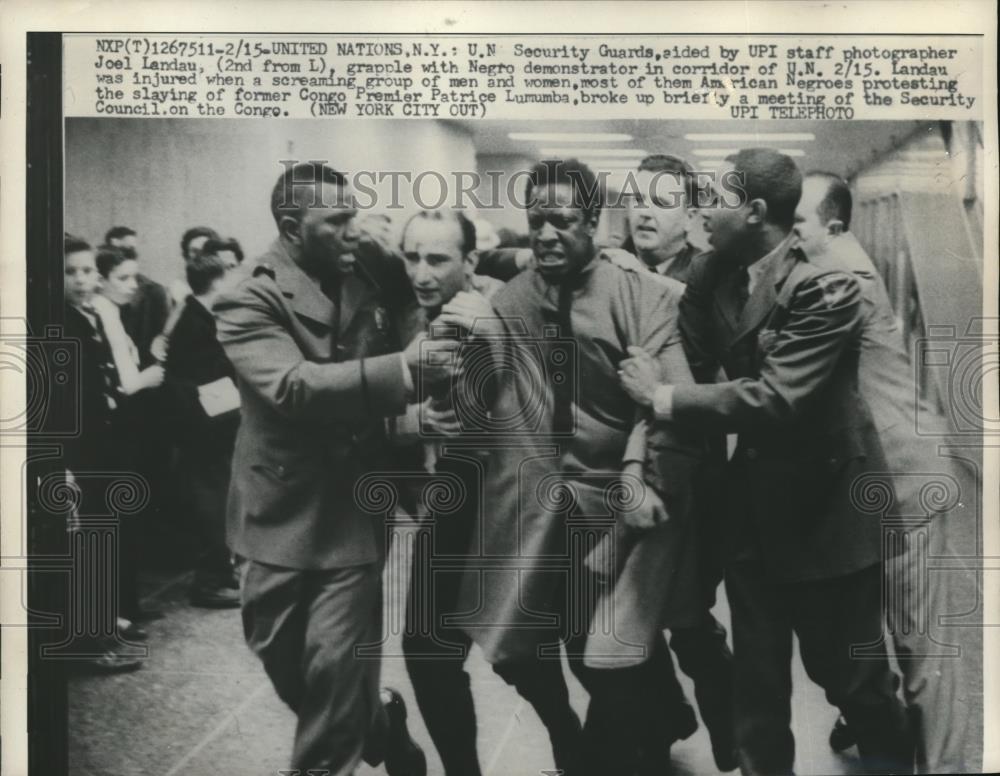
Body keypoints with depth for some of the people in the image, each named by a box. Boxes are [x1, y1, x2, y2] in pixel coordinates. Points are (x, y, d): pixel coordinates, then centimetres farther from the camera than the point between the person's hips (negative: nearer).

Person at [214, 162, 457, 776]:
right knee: (278, 654, 14)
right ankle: (374, 720, 40)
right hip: (284, 508, 0)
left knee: (335, 662, -2)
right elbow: (293, 385, -29)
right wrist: (402, 369, -37)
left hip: (353, 508, 1)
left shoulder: (376, 273, 0)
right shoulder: (250, 303, -13)